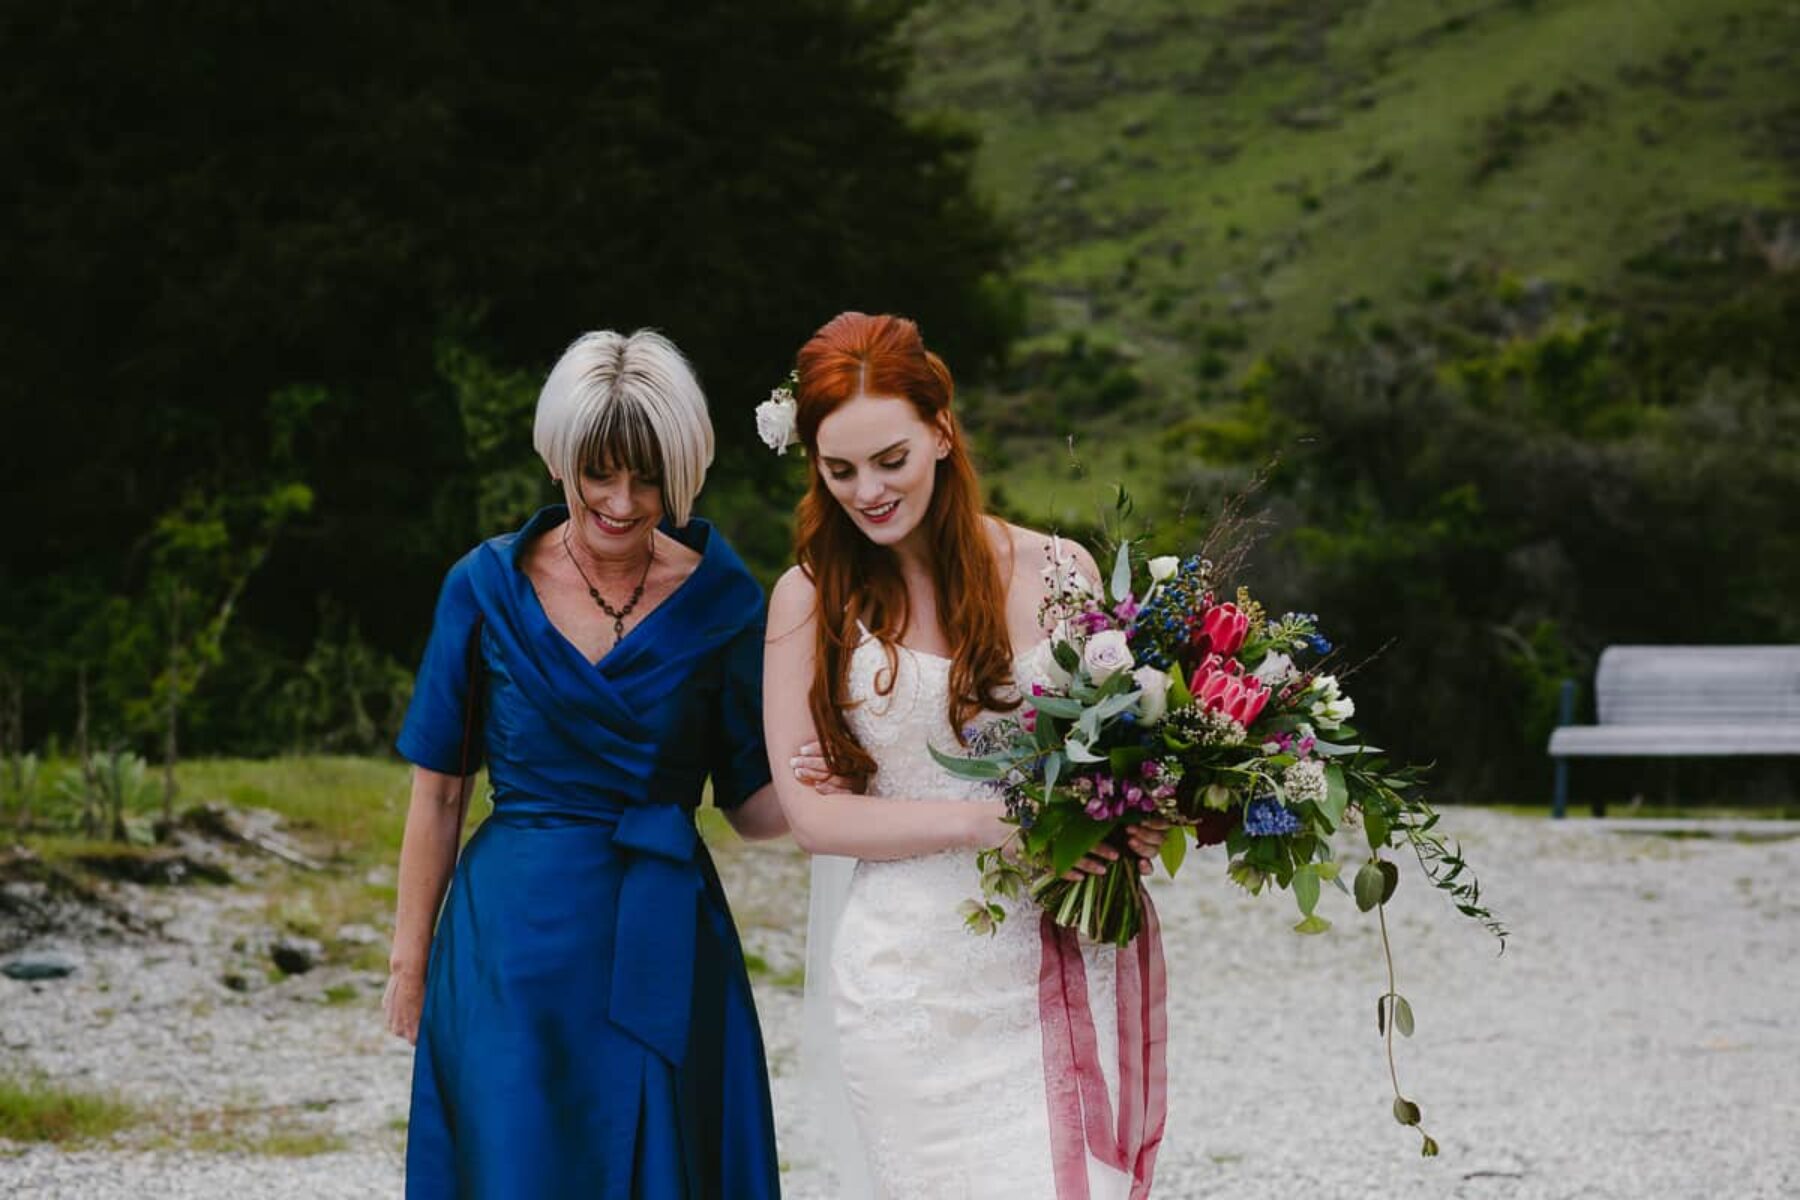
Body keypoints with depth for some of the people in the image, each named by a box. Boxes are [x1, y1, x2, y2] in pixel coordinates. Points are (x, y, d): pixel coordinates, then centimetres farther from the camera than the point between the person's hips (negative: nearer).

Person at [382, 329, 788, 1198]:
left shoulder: (719, 601, -1)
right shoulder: (487, 586, -2)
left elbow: (753, 804, 3)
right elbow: (438, 792, 3)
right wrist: (410, 961, 4)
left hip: (664, 957, 1)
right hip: (513, 947, -1)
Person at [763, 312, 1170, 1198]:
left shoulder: (1056, 573, 5)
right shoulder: (810, 599, 4)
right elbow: (810, 811, -2)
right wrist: (992, 820, -15)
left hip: (1059, 976, 0)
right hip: (904, 983, 0)